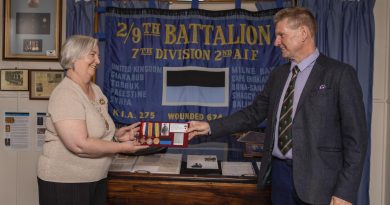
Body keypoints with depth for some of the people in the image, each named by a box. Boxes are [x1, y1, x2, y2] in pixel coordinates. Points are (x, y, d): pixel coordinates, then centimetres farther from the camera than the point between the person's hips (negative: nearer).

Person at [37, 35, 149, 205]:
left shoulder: (96, 90, 7)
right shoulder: (65, 94, -20)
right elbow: (80, 145, -28)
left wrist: (115, 134, 0)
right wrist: (122, 147, -18)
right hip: (65, 182, -8)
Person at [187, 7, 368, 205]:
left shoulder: (340, 73, -7)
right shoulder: (278, 74, 11)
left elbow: (355, 137, -9)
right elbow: (254, 113, 12)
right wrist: (210, 127, 2)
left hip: (316, 179, -5)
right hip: (279, 172, 5)